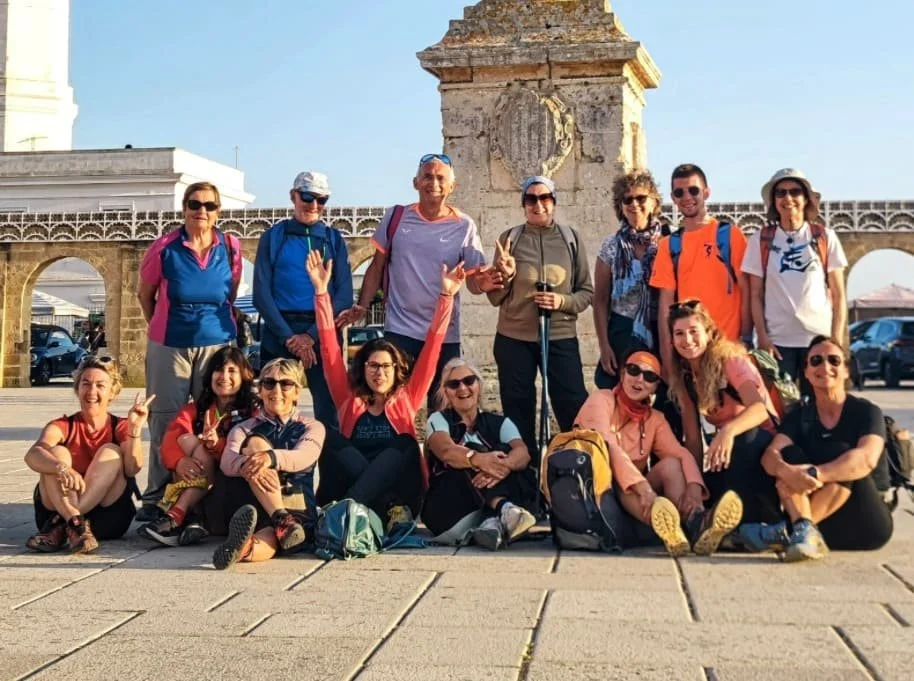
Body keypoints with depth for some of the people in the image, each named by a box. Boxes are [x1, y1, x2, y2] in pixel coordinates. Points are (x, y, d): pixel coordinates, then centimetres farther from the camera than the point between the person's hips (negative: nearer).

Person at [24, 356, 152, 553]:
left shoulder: (120, 427, 4)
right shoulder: (62, 426, 4)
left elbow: (132, 469, -16)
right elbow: (32, 455, -20)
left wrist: (135, 428, -30)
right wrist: (62, 468, -42)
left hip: (107, 517, 0)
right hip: (56, 508, 0)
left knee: (111, 452, -20)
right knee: (56, 452, -19)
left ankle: (60, 524, -30)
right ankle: (76, 524, -40)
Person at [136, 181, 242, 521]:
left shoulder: (230, 248, -1)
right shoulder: (164, 248, -7)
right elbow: (145, 295, 7)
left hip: (217, 344, 2)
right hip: (169, 346, -1)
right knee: (165, 421, 2)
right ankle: (156, 498, 9)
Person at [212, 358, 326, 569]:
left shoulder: (312, 428, 15)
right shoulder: (243, 429, 17)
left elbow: (303, 457, -11)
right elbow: (227, 462, -7)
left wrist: (270, 457, -36)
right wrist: (247, 465, -34)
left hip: (296, 507, 0)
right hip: (250, 503, 0)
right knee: (255, 443, -25)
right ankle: (282, 522, -45)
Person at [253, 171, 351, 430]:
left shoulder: (334, 239, 9)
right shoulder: (273, 236, 7)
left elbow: (344, 294, 1)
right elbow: (261, 292, 0)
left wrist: (312, 335, -10)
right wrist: (289, 337, -10)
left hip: (323, 335, 0)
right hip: (279, 333, 0)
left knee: (329, 415, -2)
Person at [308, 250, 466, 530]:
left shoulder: (406, 399, 16)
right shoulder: (349, 399, 16)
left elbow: (431, 349, 9)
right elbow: (329, 348, 10)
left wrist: (446, 297, 2)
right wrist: (321, 291, 4)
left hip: (398, 490, 0)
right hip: (351, 490, 1)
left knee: (404, 444, -26)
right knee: (332, 438, -21)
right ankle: (390, 509, -37)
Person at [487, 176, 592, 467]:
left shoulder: (570, 238, 3)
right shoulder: (510, 239, 2)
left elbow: (587, 291, 5)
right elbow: (495, 298, 3)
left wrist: (563, 301, -14)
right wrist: (506, 275, -16)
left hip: (561, 339, 0)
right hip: (514, 340, 1)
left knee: (575, 411, 0)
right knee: (518, 413, 8)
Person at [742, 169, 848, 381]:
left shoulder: (826, 238, 5)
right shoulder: (760, 240, 5)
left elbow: (839, 296, 5)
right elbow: (756, 296, 6)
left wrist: (836, 341, -3)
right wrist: (762, 337, -4)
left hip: (819, 339, 0)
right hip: (777, 340, 0)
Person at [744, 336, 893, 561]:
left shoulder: (866, 412, -4)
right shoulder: (799, 416, 7)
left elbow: (866, 459, -25)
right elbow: (770, 455, -12)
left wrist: (813, 474, -40)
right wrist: (785, 470, -38)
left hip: (865, 523, -3)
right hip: (823, 523, 3)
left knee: (841, 454, -26)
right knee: (790, 454, -17)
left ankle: (787, 531, -36)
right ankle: (806, 531, -39)